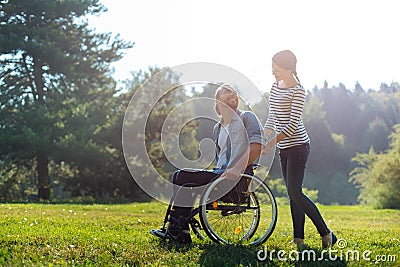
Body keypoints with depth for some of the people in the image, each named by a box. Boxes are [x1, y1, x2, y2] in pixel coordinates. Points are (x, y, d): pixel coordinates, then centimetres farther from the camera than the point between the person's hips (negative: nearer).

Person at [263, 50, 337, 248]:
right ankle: (298, 238, 10)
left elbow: (293, 124, -19)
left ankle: (326, 234, -2)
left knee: (295, 193, -12)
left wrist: (271, 143, -21)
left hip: (298, 145, -8)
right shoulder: (275, 87, 13)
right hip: (284, 148, 8)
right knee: (293, 194, 7)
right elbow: (272, 118, 19)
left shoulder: (297, 91, -13)